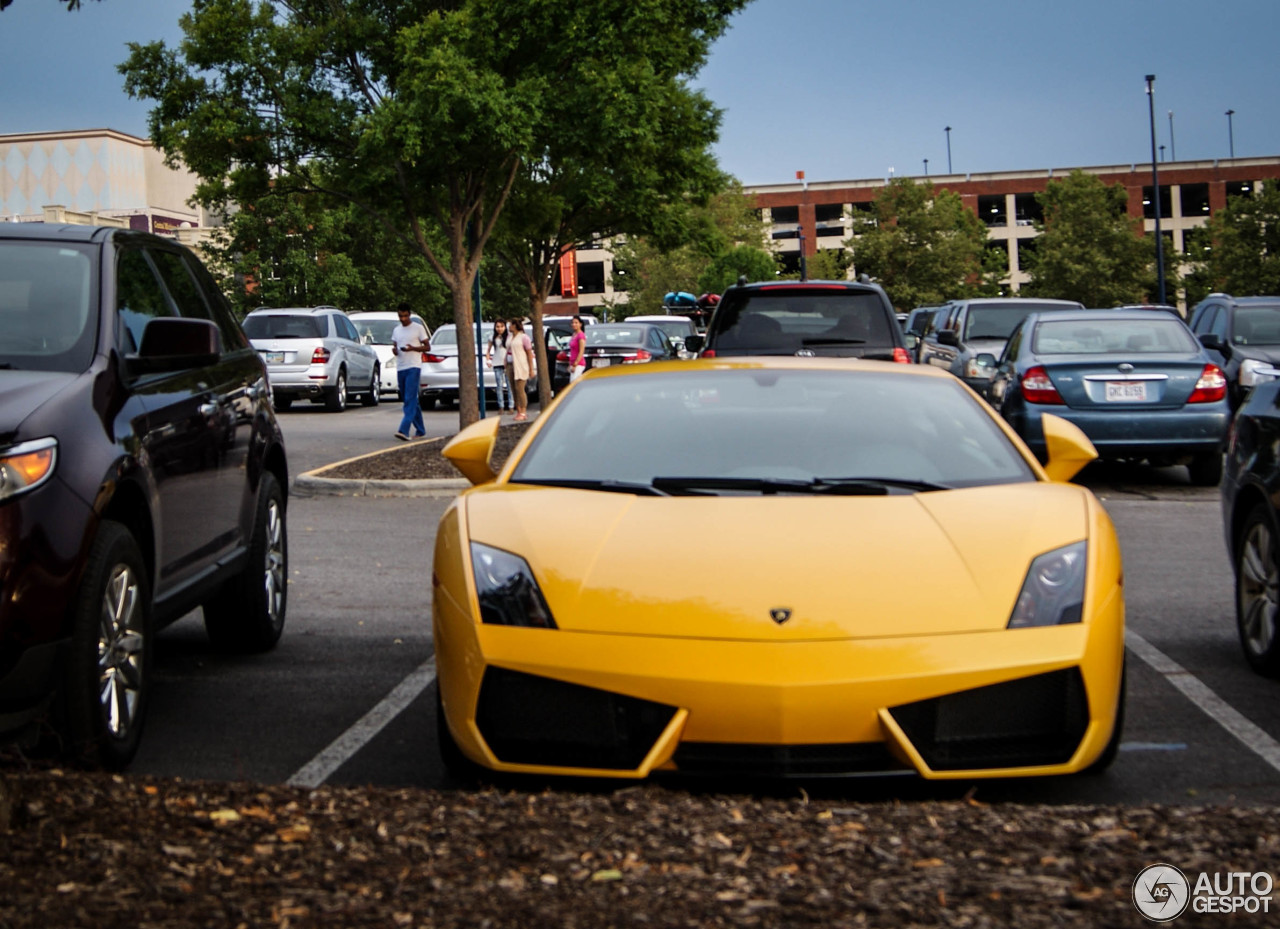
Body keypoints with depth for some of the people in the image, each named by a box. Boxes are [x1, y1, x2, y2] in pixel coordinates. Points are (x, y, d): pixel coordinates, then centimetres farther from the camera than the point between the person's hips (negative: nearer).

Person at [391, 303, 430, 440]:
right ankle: (420, 430, 20)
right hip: (400, 368, 6)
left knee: (410, 400, -15)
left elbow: (427, 347, 1)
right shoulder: (396, 330, 17)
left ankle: (404, 430, -25)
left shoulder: (418, 328, 0)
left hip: (413, 367, -6)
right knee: (411, 401, 10)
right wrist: (394, 350, -1)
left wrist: (413, 348, -16)